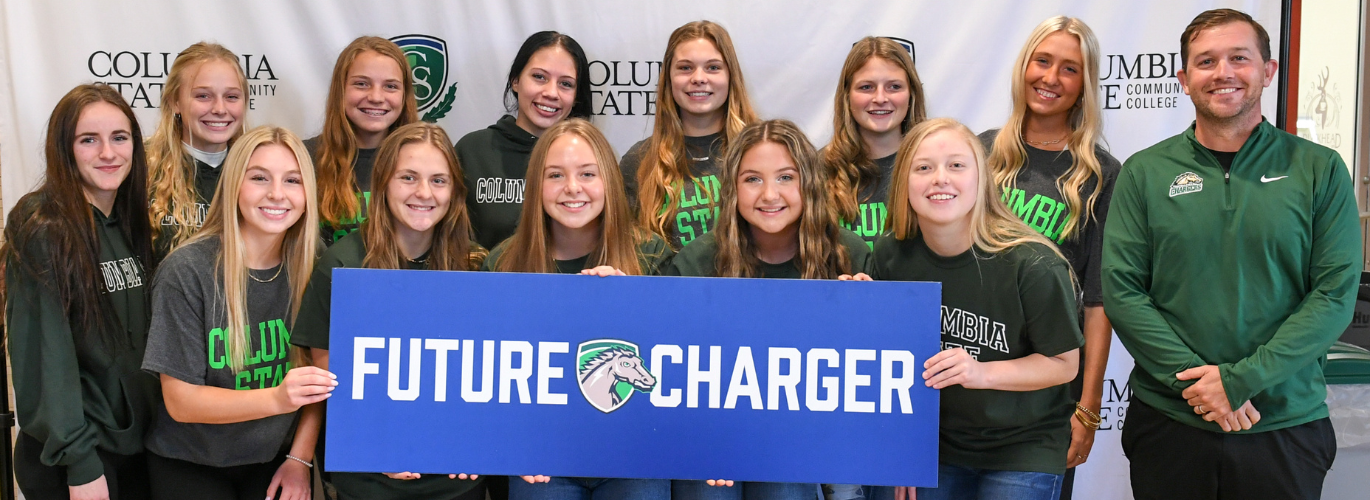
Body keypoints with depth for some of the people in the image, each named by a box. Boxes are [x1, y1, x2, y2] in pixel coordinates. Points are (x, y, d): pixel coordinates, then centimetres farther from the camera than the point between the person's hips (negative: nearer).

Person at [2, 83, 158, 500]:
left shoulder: (132, 226, 7)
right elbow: (45, 351, -18)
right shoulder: (42, 230, -14)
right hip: (72, 463, -6)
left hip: (137, 445, 6)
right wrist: (80, 464, -20)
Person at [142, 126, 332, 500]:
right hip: (190, 466, -2)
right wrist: (277, 398, -29)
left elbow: (316, 377, 1)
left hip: (275, 461, 3)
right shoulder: (186, 271, -16)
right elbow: (181, 401, -17)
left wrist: (301, 457, -8)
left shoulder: (308, 269, -6)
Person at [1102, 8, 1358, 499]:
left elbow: (1336, 293, -5)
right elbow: (1120, 290, -4)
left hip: (1286, 425, 0)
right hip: (1167, 420, 1)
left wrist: (1241, 379, -15)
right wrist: (1194, 379, -14)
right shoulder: (1145, 172, 2)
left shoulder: (1319, 169, 1)